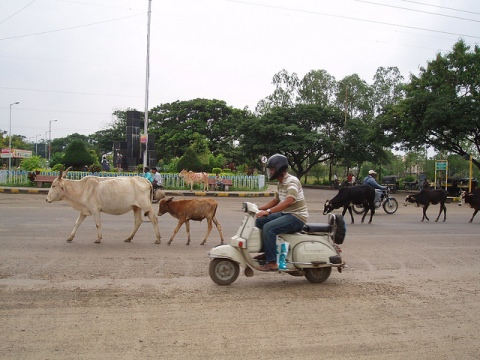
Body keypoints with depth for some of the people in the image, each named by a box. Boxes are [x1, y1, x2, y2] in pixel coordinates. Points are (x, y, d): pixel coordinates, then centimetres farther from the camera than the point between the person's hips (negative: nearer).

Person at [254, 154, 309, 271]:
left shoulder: (292, 181, -17)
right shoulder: (281, 183, 13)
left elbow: (289, 201, -31)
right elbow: (275, 200, 24)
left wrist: (268, 211, -35)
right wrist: (259, 208, 11)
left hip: (297, 216, -10)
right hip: (285, 214, 10)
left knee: (269, 228, -26)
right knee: (259, 221, 7)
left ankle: (272, 263, -22)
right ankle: (265, 252, 14)